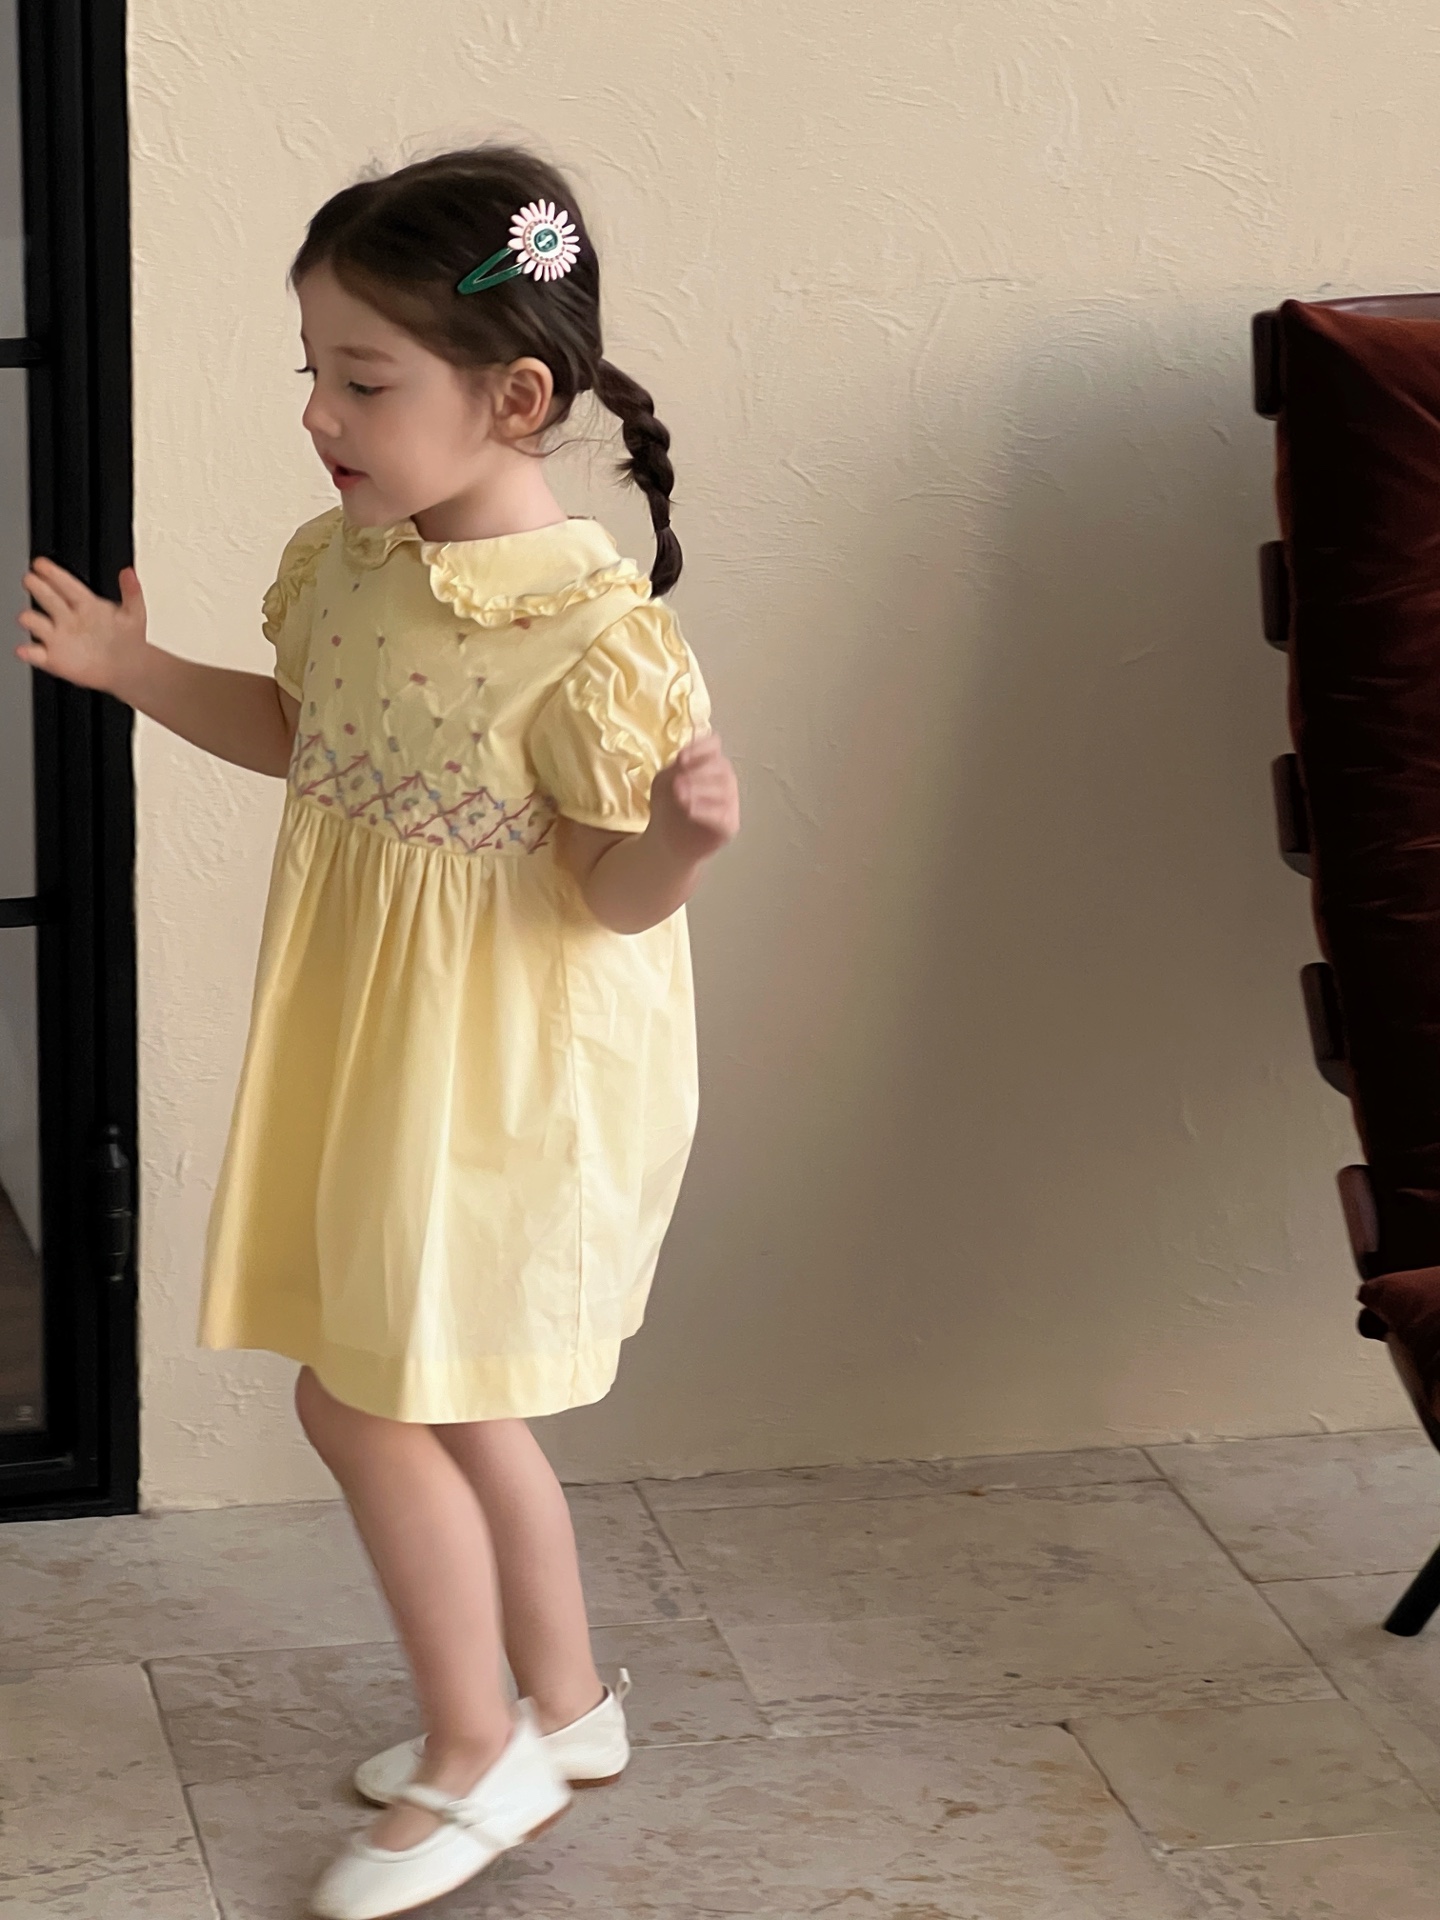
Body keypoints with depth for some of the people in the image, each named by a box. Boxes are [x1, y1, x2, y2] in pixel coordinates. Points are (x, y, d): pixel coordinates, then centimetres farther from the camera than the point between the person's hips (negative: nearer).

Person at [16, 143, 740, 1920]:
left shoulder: (588, 629, -24)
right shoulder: (341, 561, -2)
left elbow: (613, 896, -19)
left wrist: (683, 835, -39)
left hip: (493, 1071, -8)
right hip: (374, 1042, 8)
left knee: (361, 1396, -1)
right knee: (441, 1392, 19)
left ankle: (477, 1755, 19)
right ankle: (564, 1708, 37)